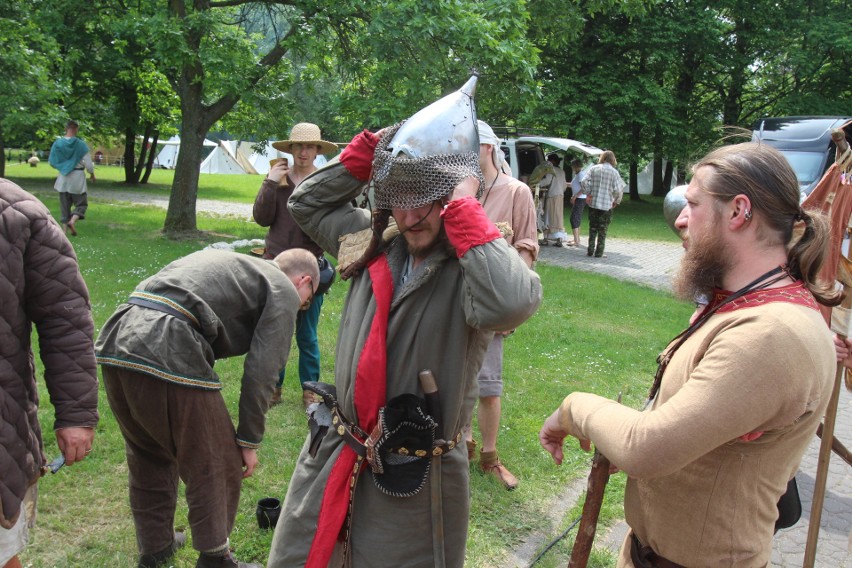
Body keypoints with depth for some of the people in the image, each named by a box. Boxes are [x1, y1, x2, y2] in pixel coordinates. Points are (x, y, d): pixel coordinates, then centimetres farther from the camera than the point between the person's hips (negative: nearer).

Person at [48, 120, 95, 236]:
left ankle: (65, 228, 12)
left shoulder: (58, 143, -2)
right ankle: (72, 221, -18)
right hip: (77, 177, -3)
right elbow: (88, 163, -9)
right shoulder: (80, 144, -11)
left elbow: (51, 162, 5)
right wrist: (92, 174, 8)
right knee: (81, 203, 7)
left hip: (63, 178, 3)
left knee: (64, 204, 14)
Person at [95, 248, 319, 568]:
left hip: (116, 341, 9)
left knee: (148, 457, 26)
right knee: (217, 467, 9)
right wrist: (249, 440, 10)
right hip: (169, 357, -9)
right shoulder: (284, 292, 9)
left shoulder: (226, 262, 31)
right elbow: (261, 372, 1)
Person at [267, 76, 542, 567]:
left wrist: (463, 206, -27)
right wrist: (371, 149, 3)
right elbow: (308, 203, 17)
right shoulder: (375, 243, 3)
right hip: (331, 456, 7)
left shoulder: (476, 264, -16)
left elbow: (511, 303, -40)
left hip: (413, 479, -6)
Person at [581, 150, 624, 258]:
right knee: (602, 230, 7)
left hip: (592, 203, 2)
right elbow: (618, 189, -12)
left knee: (592, 228, 13)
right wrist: (616, 201, 3)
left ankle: (590, 251, 15)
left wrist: (588, 193, 5)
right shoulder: (614, 172, -6)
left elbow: (584, 182, -7)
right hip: (606, 204, -2)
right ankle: (599, 253, 8)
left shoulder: (593, 169, 1)